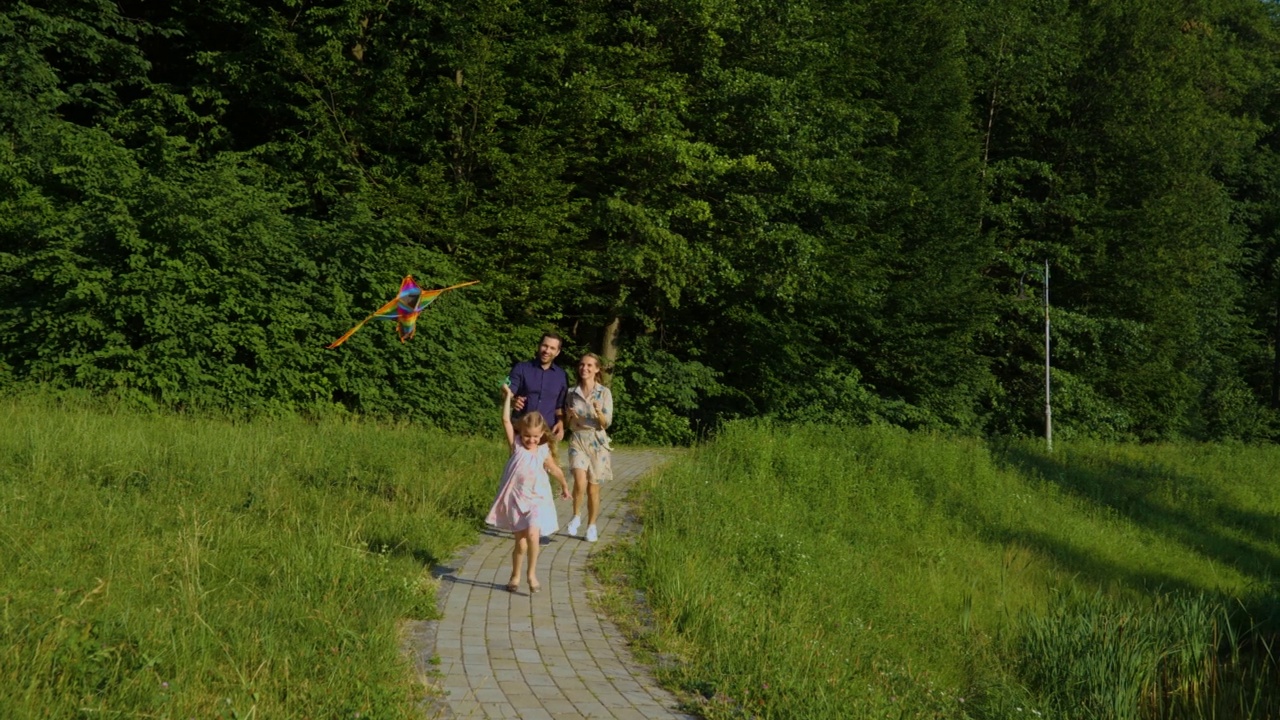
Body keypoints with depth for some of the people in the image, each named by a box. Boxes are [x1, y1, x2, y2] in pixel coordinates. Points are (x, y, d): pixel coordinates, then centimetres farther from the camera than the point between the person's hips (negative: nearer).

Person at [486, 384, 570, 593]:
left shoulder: (543, 452, 1)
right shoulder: (516, 446, -1)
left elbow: (556, 470, 18)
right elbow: (506, 421, -8)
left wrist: (564, 487, 30)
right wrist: (508, 396, -8)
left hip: (537, 501, 0)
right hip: (516, 501, 0)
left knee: (532, 534, -22)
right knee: (520, 543, 4)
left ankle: (532, 574, -6)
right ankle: (515, 576, 26)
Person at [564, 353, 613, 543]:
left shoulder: (604, 393, -3)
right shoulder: (572, 393, 5)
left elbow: (607, 423, -6)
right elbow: (568, 423, 13)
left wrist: (599, 412, -26)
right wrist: (569, 415, -9)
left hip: (596, 442, -1)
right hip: (577, 440, 1)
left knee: (593, 488, 3)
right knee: (580, 481, -22)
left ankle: (591, 526, 20)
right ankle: (576, 516, 1)